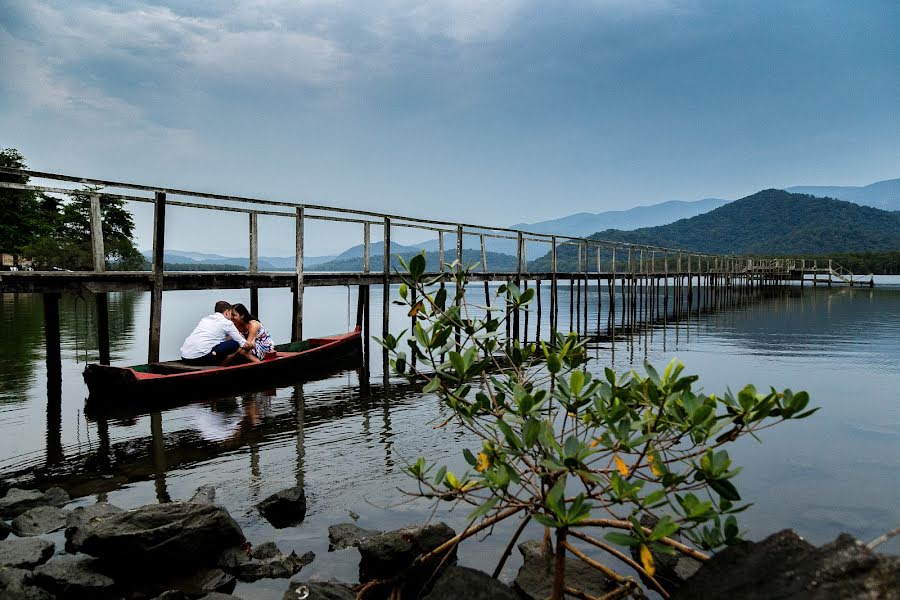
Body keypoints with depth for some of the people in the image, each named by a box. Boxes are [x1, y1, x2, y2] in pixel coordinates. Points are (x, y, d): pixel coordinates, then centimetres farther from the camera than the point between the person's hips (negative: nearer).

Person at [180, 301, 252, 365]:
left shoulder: (205, 319, 24)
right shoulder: (227, 323, 4)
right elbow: (245, 345, 8)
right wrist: (252, 345, 30)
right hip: (200, 357, -8)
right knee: (235, 343, 1)